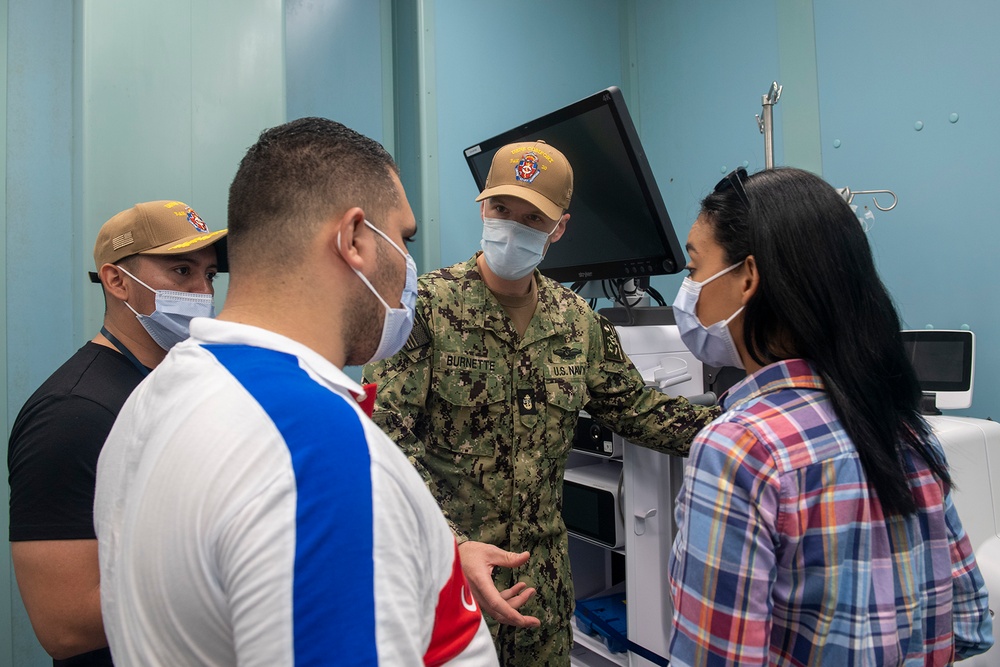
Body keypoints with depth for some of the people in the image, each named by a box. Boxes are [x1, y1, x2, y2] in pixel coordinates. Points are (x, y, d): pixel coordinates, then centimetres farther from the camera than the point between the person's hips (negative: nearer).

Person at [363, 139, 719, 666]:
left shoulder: (578, 322, 3)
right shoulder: (427, 304, -13)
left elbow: (639, 409, 11)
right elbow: (384, 434, -19)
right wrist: (450, 545, -30)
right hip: (440, 572, -4)